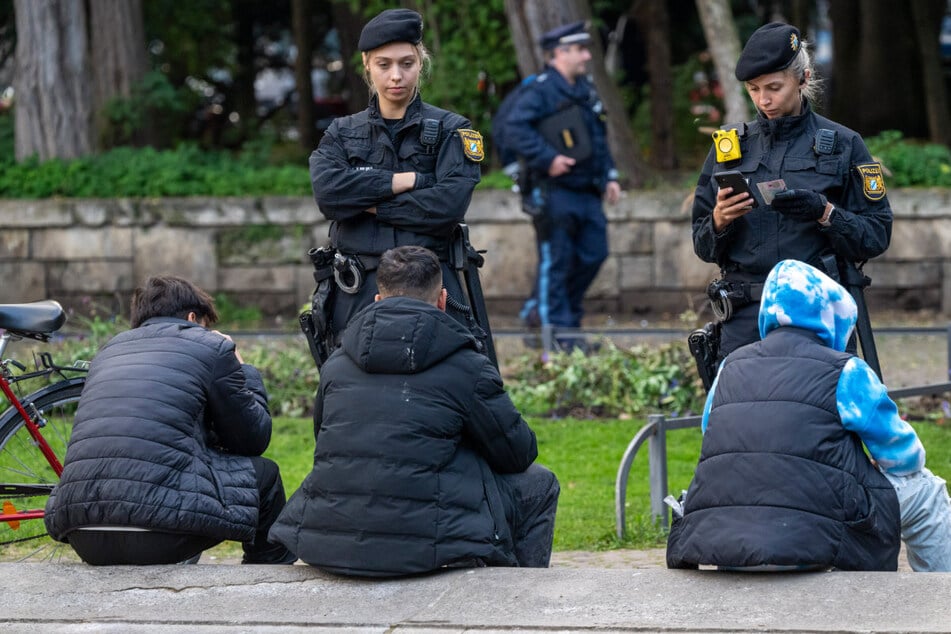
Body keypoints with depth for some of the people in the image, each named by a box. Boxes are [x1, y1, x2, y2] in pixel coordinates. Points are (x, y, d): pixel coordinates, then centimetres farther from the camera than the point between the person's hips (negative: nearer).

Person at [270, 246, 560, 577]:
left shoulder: (336, 363, 12)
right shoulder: (466, 367, -2)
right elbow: (519, 454, 7)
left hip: (325, 545, 5)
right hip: (424, 547, -4)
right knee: (538, 485, 19)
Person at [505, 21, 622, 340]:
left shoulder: (585, 91, 17)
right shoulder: (541, 89, -10)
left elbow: (599, 139, 25)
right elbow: (516, 125, -21)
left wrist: (609, 176, 17)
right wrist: (547, 159, -25)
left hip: (586, 192, 9)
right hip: (555, 192, -8)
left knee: (593, 254, 9)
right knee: (556, 261, -4)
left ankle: (538, 308, 22)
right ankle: (556, 326, 2)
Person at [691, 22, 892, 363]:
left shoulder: (842, 144, 5)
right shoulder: (729, 146, 11)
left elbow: (876, 236, 1)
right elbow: (703, 246, 12)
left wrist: (824, 213, -15)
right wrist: (720, 221, -9)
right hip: (745, 320, 2)